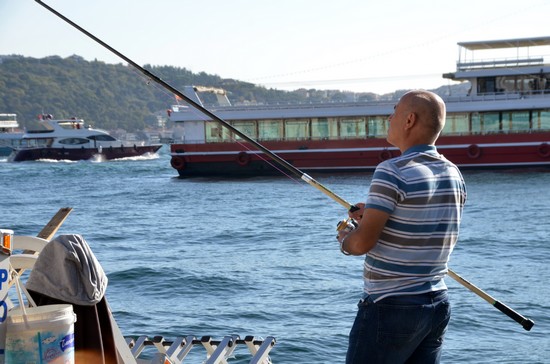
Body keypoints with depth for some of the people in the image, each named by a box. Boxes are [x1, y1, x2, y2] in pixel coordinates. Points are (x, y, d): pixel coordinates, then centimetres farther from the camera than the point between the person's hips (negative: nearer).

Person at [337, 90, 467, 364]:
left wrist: (345, 240, 5)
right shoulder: (454, 175, 7)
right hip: (438, 306, 7)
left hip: (391, 307, -7)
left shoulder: (393, 171, -16)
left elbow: (362, 243, -17)